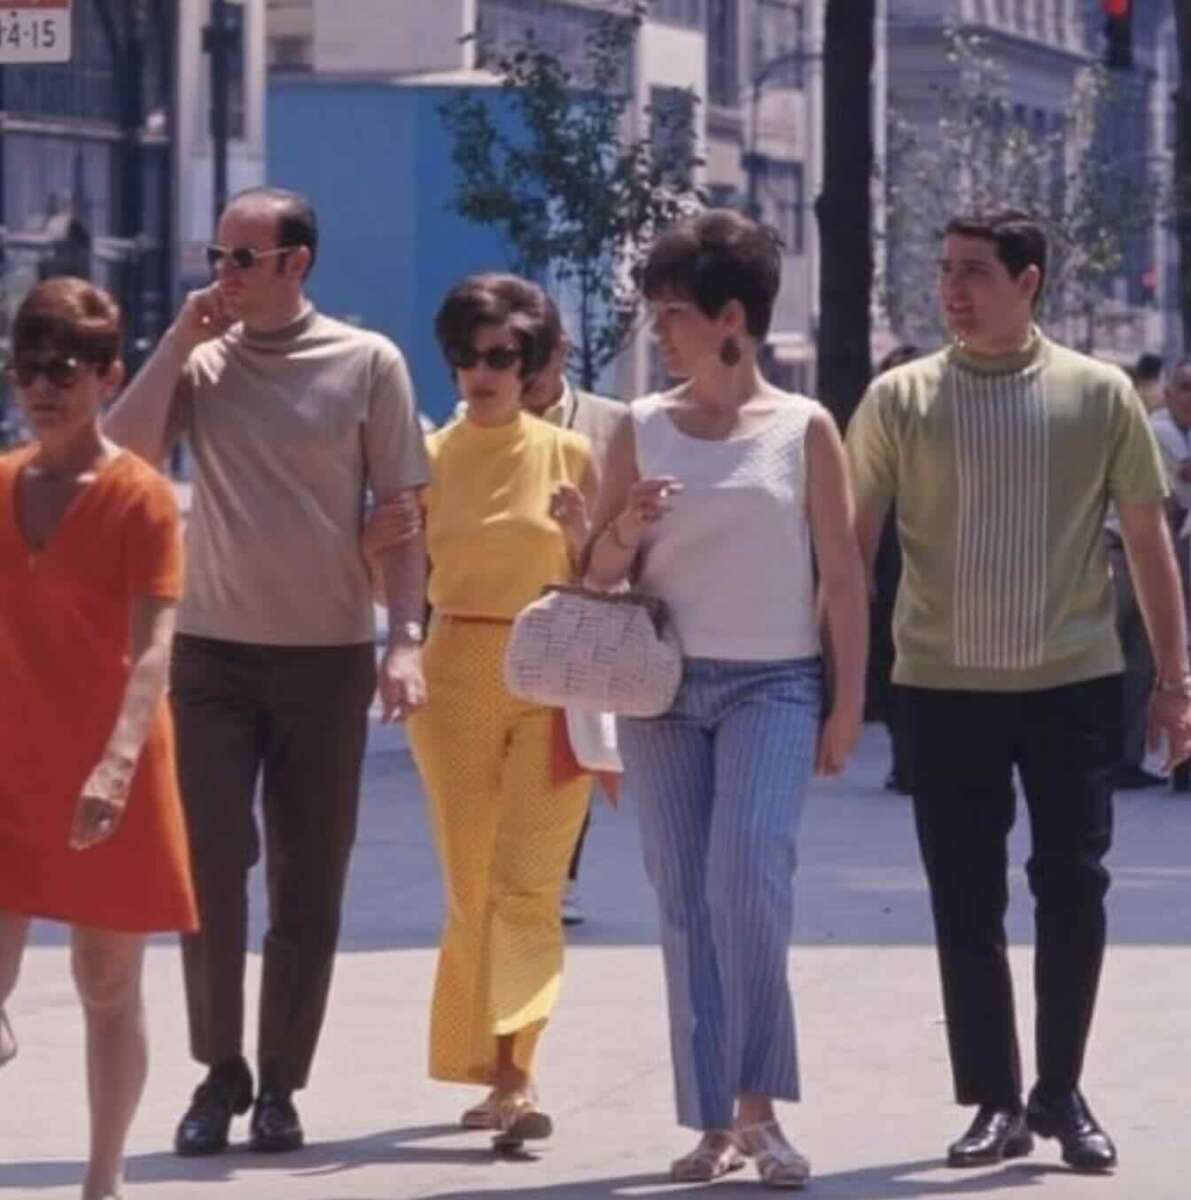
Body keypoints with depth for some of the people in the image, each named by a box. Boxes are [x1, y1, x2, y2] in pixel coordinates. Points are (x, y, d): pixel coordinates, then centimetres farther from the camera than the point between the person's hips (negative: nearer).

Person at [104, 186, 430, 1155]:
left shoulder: (368, 365, -1)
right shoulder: (201, 361, 4)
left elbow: (401, 513, -1)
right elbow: (122, 456, -9)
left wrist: (406, 637, -10)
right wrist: (179, 340, -9)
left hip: (329, 656, -1)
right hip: (213, 651, 1)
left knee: (308, 886, 4)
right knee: (208, 869, -3)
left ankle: (281, 1084, 14)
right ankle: (219, 1072, 10)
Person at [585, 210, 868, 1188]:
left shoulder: (802, 428, 1)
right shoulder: (642, 427, 7)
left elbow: (843, 575, 2)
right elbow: (599, 576, 12)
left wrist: (848, 704, -2)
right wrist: (626, 531, -10)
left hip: (772, 684, -3)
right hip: (664, 686, 3)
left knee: (749, 878, -18)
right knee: (684, 902, 2)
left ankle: (758, 1104, -10)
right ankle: (713, 1120, 6)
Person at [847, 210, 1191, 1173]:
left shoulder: (1100, 396, 1)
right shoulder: (900, 400, 1)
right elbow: (852, 544, 3)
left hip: (1075, 682, 0)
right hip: (948, 687, 0)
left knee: (1073, 889, 1)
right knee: (967, 902, 3)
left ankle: (1062, 1094, 16)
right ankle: (996, 1103, 12)